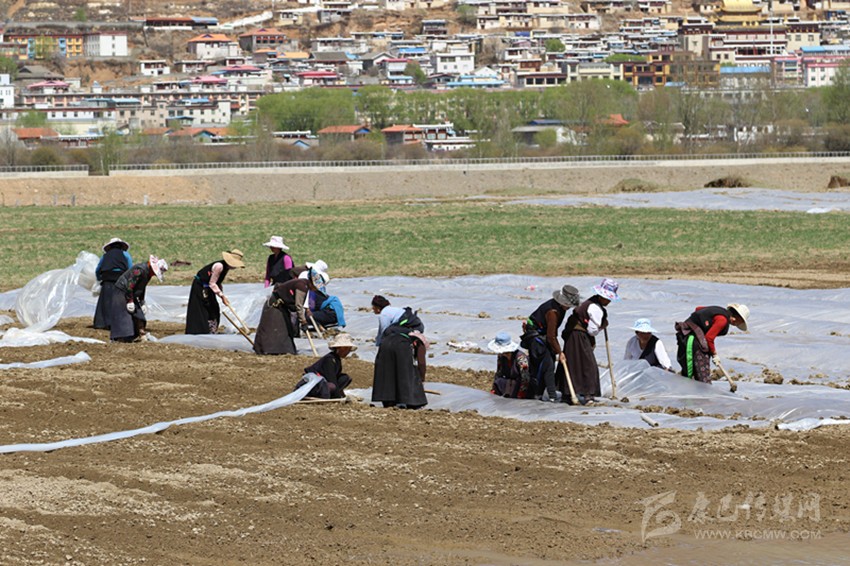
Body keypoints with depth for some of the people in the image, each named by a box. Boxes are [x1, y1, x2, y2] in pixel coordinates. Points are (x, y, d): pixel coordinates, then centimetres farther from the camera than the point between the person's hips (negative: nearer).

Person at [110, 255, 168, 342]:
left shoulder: (148, 272, 6)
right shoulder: (140, 269, -25)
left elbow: (142, 289, 17)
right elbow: (129, 285, -27)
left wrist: (142, 303, 14)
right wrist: (130, 301, -23)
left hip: (131, 295, 10)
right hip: (122, 292, -10)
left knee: (139, 315, 7)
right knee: (123, 316, -11)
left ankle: (142, 337, 10)